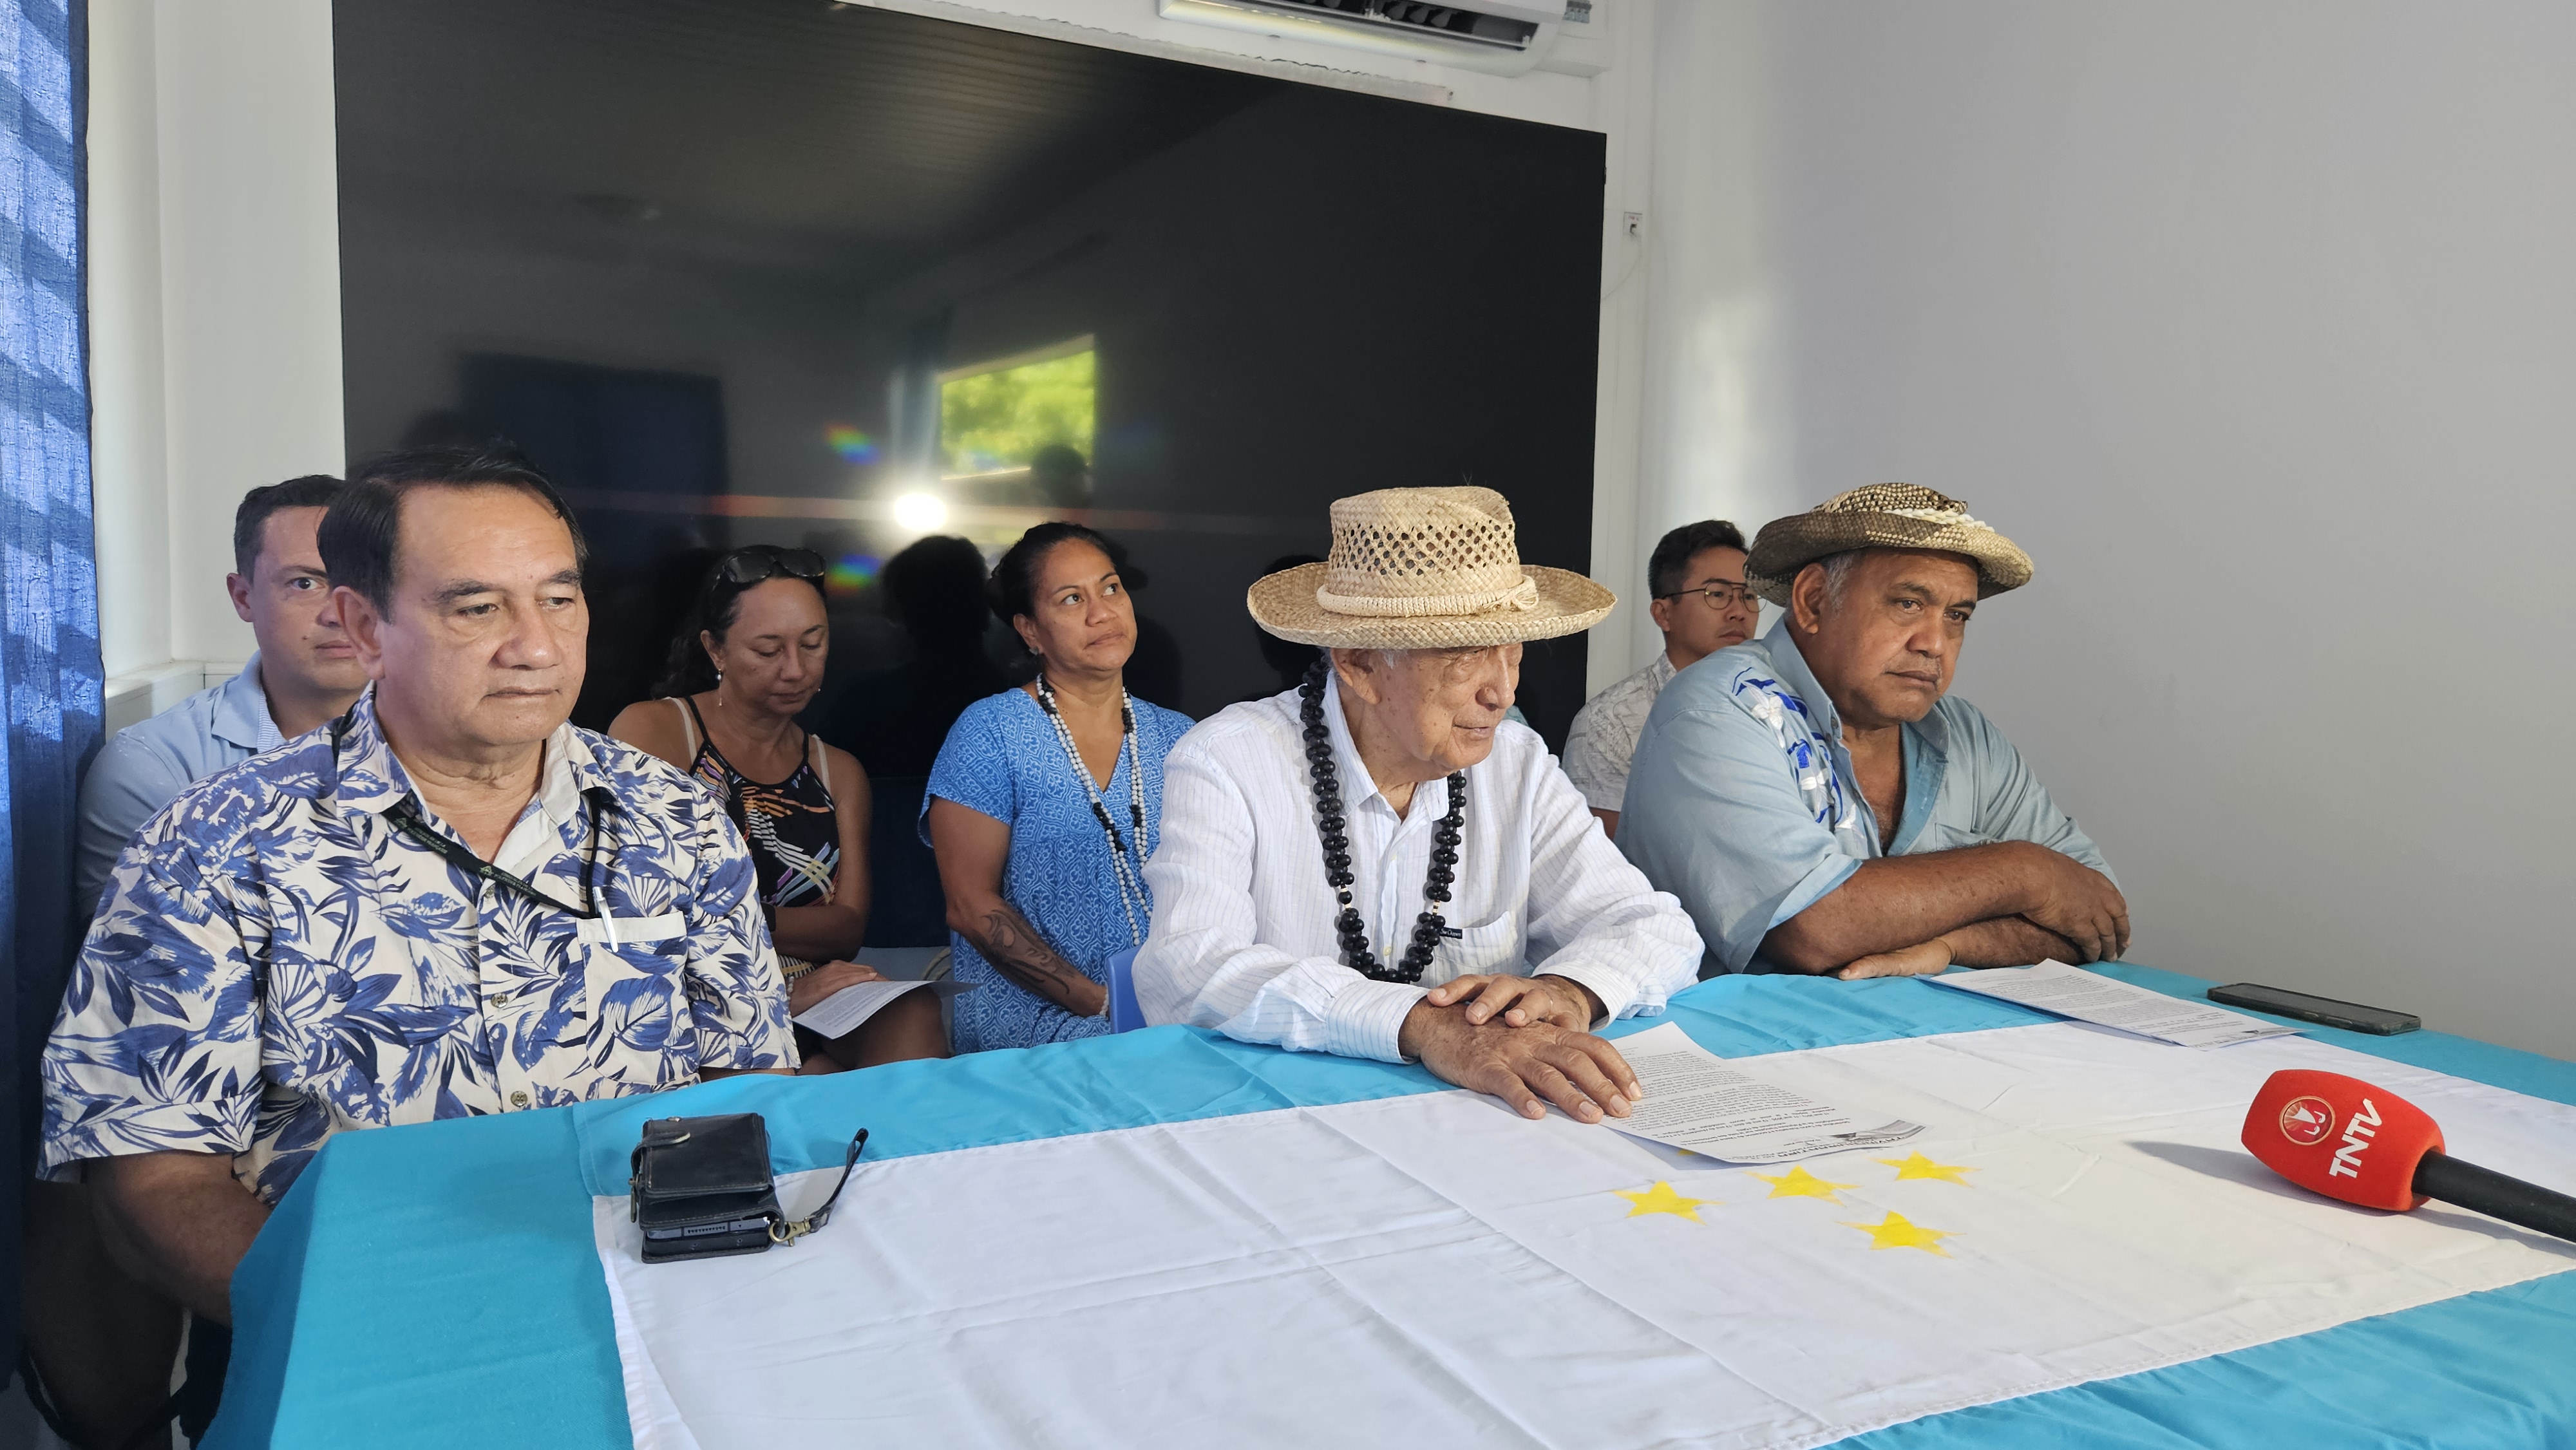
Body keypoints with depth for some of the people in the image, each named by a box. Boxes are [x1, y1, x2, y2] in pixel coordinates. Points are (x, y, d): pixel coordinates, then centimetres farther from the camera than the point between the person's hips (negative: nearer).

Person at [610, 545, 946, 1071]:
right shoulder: (652, 730, 3)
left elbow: (848, 929, 6)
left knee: (913, 1017, -30)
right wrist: (781, 993, -17)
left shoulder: (839, 772, 19)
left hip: (809, 1006, 5)